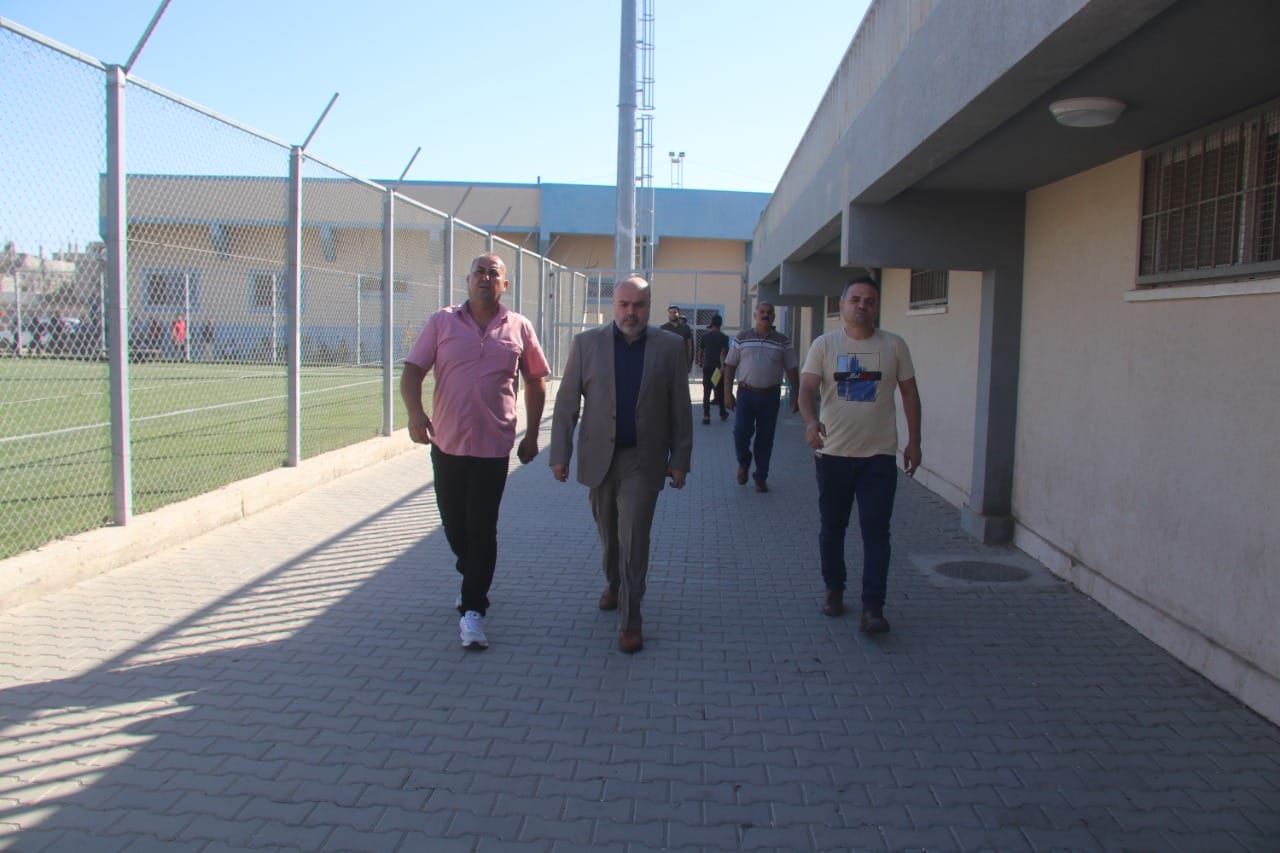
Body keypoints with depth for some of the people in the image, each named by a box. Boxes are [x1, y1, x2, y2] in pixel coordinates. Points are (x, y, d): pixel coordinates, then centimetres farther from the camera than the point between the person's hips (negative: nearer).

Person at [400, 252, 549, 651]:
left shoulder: (519, 329, 2)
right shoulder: (442, 322, 2)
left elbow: (536, 382, 11)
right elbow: (412, 372, -2)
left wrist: (532, 434, 9)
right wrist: (415, 411, -21)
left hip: (493, 446, -2)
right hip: (446, 443, 2)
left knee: (482, 528, -4)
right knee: (454, 524, 15)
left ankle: (473, 610, 6)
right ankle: (473, 579, 42)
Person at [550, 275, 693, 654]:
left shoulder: (670, 346, -1)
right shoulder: (586, 343, -1)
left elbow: (680, 409, 2)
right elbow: (566, 403, 1)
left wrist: (680, 459, 0)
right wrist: (560, 454, -3)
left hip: (643, 459, -2)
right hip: (599, 456, 2)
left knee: (634, 537, -6)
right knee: (608, 533, 17)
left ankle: (630, 619, 4)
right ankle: (614, 584, 43)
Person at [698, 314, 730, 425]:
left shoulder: (705, 335, 1)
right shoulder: (723, 337, -5)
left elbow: (700, 350, 7)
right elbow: (723, 352, -14)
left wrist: (700, 361, 22)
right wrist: (722, 366, -20)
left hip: (707, 367, 1)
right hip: (719, 367, -1)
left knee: (706, 392, 2)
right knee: (720, 391, 13)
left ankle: (706, 416, -6)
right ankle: (723, 414, 24)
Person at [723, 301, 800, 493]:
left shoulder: (783, 341, 5)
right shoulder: (741, 338, 4)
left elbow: (791, 370, 7)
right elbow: (730, 366, 6)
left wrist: (795, 397, 2)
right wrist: (728, 393, 0)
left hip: (770, 396, 1)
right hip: (746, 393, -1)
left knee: (765, 438, 5)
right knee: (741, 432, -9)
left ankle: (761, 477, 17)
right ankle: (743, 463, 21)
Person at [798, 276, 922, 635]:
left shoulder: (894, 346, 4)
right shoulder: (824, 345, 1)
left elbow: (909, 393, 10)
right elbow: (808, 388, -10)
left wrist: (913, 441, 7)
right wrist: (811, 420, -30)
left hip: (879, 455, 0)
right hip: (833, 453, 1)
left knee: (876, 533, -4)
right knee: (831, 528, 12)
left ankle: (873, 608, -1)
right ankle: (834, 590, 30)